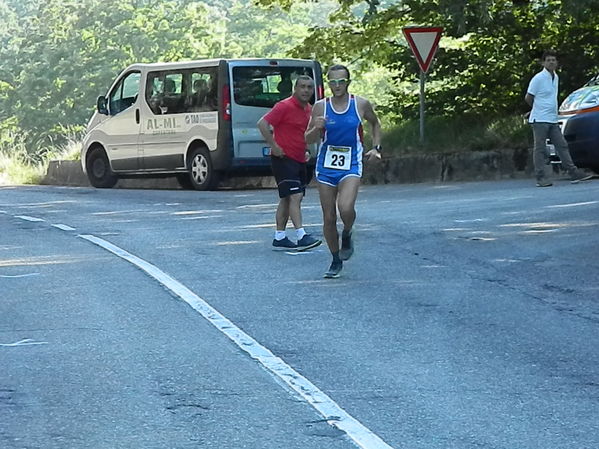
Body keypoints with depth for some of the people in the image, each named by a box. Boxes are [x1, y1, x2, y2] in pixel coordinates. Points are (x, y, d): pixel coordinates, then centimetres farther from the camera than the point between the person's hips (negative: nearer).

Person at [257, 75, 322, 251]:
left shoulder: (309, 109, 12)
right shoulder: (285, 106, -13)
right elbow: (262, 124, -18)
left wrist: (306, 151, 15)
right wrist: (274, 146, -19)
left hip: (299, 160, 9)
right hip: (284, 159, -9)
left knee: (287, 199, 12)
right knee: (295, 196, -16)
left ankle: (279, 238, 17)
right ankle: (302, 236, -21)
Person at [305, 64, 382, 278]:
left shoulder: (361, 104, -1)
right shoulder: (321, 107, -1)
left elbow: (375, 123, 19)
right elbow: (308, 139, 2)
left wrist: (376, 148, 9)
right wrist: (316, 128, -18)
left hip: (351, 166, -2)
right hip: (326, 166, 2)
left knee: (346, 208, -25)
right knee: (328, 217, 3)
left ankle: (347, 237, 7)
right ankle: (336, 261, 21)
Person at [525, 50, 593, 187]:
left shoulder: (555, 77, 13)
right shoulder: (538, 78, -11)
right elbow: (528, 98, -7)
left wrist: (553, 111, 14)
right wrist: (538, 109, 6)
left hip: (553, 119, 8)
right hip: (540, 119, -8)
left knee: (562, 146, 5)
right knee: (540, 149, -4)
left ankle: (573, 173, 5)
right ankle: (540, 178, -2)